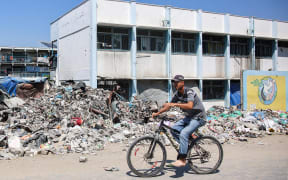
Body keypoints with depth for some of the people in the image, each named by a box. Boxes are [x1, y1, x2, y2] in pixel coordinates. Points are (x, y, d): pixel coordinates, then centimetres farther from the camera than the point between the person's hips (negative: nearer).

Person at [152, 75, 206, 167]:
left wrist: (175, 104, -43)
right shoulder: (177, 94, 4)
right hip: (189, 117, 8)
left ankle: (182, 160, -22)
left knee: (183, 133, -26)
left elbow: (190, 106, -38)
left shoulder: (189, 92, -20)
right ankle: (188, 144, 5)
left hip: (198, 117, -8)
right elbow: (168, 106, 10)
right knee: (174, 129, -8)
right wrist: (157, 113, 2)